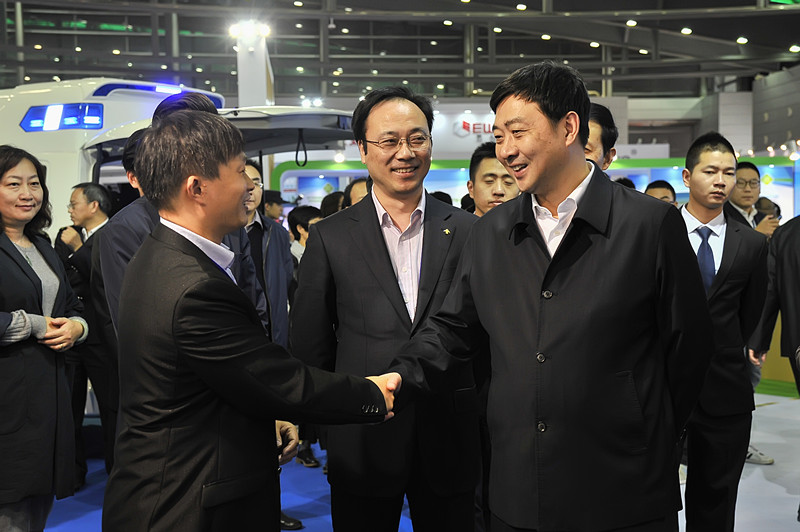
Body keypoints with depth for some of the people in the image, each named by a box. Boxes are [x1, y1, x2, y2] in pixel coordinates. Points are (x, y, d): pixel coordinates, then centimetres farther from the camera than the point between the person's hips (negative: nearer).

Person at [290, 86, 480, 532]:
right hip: (362, 441, -1)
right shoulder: (331, 237, -1)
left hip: (449, 441, 1)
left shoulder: (466, 231, 2)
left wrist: (484, 424, 2)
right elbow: (310, 344, 3)